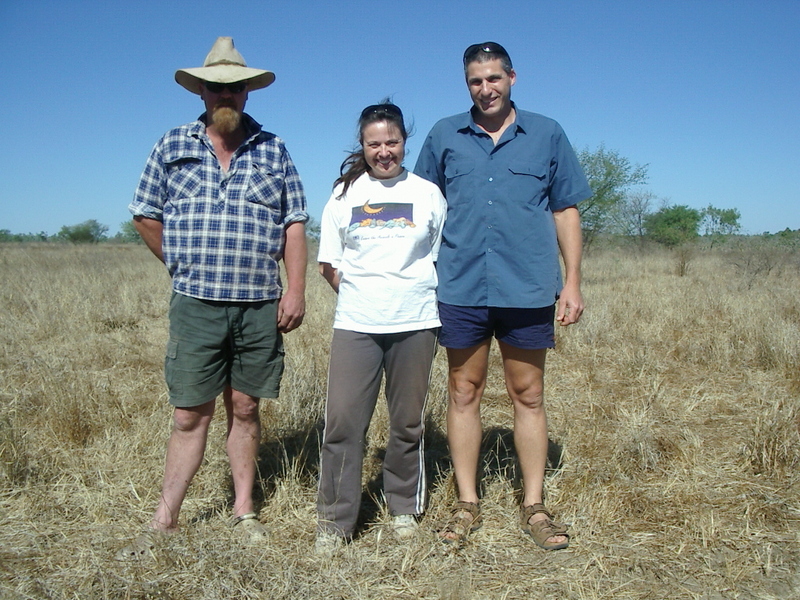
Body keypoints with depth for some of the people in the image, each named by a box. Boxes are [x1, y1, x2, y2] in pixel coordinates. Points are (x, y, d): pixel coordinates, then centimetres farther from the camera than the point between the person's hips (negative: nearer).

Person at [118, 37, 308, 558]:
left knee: (245, 410, 9)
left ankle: (244, 511, 23)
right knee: (190, 416, 3)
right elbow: (146, 217, 13)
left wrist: (296, 289, -4)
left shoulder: (273, 149, 8)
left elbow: (295, 224, 5)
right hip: (195, 306, 0)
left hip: (260, 306, 1)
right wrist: (186, 267, 10)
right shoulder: (173, 146, 7)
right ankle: (165, 522, 15)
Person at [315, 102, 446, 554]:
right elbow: (329, 265, 11)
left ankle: (405, 510, 27)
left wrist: (414, 294, 2)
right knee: (343, 421, -4)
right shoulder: (344, 194, 9)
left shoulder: (428, 194, 8)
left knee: (408, 423, 9)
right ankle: (335, 521, 9)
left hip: (414, 324, 0)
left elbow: (442, 258, 11)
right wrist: (360, 292, 0)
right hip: (355, 325, 0)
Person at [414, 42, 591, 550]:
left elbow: (567, 210, 8)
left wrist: (573, 281, 2)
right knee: (464, 394, 7)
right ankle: (467, 504, 20)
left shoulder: (547, 135, 7)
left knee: (529, 397, 7)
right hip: (461, 289, 1)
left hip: (528, 291, 0)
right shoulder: (444, 136, 9)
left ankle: (534, 507, 20)